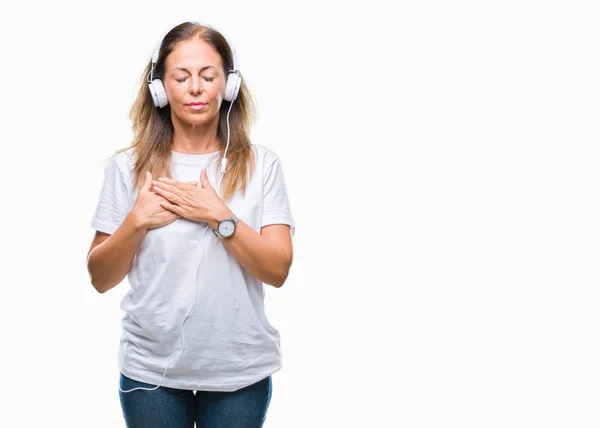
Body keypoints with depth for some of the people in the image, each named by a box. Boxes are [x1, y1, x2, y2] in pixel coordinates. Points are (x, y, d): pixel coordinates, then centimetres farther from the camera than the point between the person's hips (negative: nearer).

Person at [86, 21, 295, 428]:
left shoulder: (261, 164, -3)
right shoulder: (128, 166, -1)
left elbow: (277, 270, -8)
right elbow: (101, 279, 1)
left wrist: (219, 215, -17)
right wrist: (137, 220, -14)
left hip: (241, 372, 0)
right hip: (151, 371, 1)